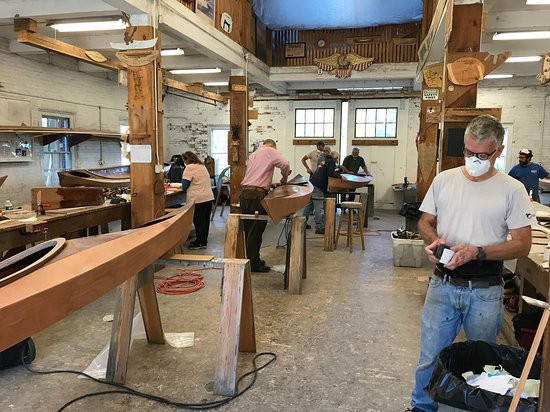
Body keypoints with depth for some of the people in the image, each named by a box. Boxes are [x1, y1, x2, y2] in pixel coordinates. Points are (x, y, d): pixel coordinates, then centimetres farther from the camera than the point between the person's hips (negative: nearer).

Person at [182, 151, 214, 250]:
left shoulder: (189, 168, -10)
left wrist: (183, 188, 9)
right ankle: (204, 241, 22)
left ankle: (200, 243, 5)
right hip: (209, 197, 8)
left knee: (199, 222, -1)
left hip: (198, 199, -8)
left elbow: (185, 185, -12)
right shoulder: (202, 166, 16)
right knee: (205, 220, 13)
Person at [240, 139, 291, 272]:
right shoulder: (270, 151, 3)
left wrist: (269, 184, 23)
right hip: (256, 195, -8)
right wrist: (284, 177, 6)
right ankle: (254, 263, 1)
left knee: (249, 229, 12)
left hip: (245, 192, 8)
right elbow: (285, 164, -12)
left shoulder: (253, 154, 27)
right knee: (256, 229, -4)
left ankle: (252, 259, 21)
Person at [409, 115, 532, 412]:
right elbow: (425, 222, 9)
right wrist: (433, 240, -13)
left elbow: (522, 244, -8)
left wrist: (476, 252, -21)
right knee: (430, 357, 11)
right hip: (443, 285, 2)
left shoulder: (512, 190, -7)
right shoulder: (444, 180, 0)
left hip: (485, 291, -1)